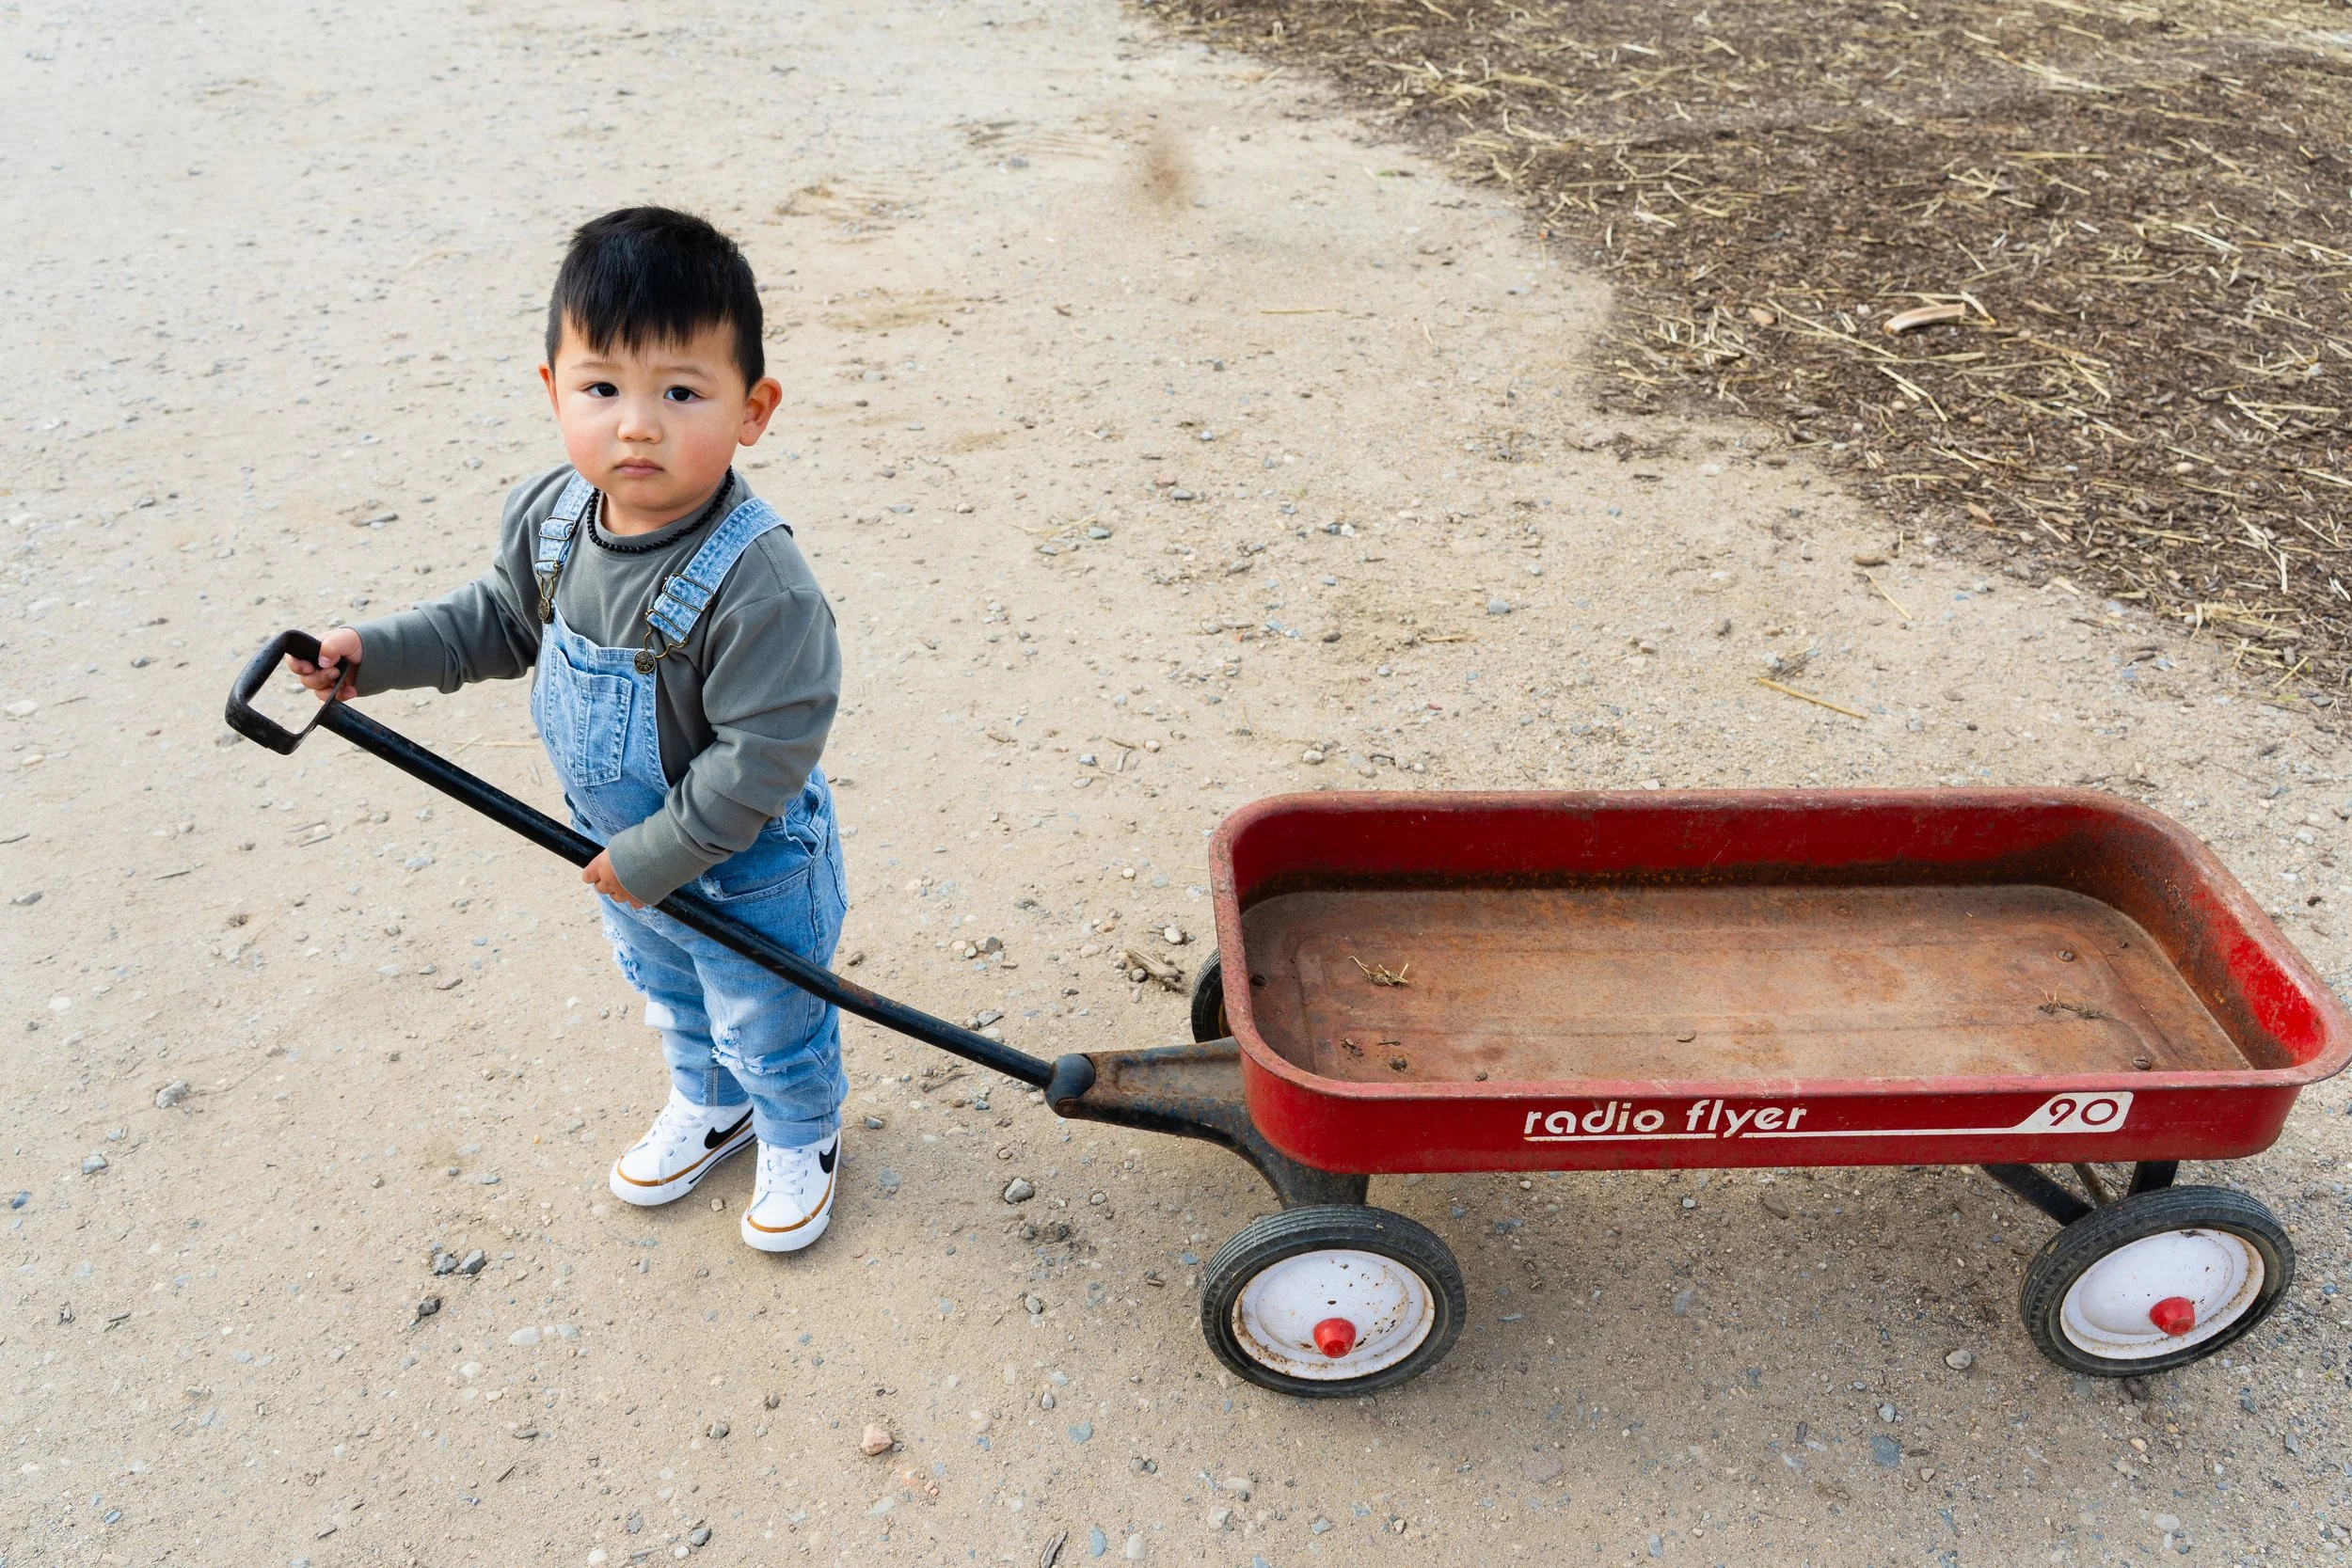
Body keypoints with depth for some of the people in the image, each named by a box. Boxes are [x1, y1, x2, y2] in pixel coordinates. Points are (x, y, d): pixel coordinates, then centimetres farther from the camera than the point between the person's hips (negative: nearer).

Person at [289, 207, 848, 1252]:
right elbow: (505, 619, 7)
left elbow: (760, 755, -32)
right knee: (669, 997, 32)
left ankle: (800, 1136, 50)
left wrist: (658, 855, -25)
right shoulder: (549, 518, -14)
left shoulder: (759, 586, -38)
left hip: (746, 870, -7)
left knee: (771, 1026, 20)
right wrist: (380, 651, 0)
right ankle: (710, 1107, 61)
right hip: (622, 848, 7)